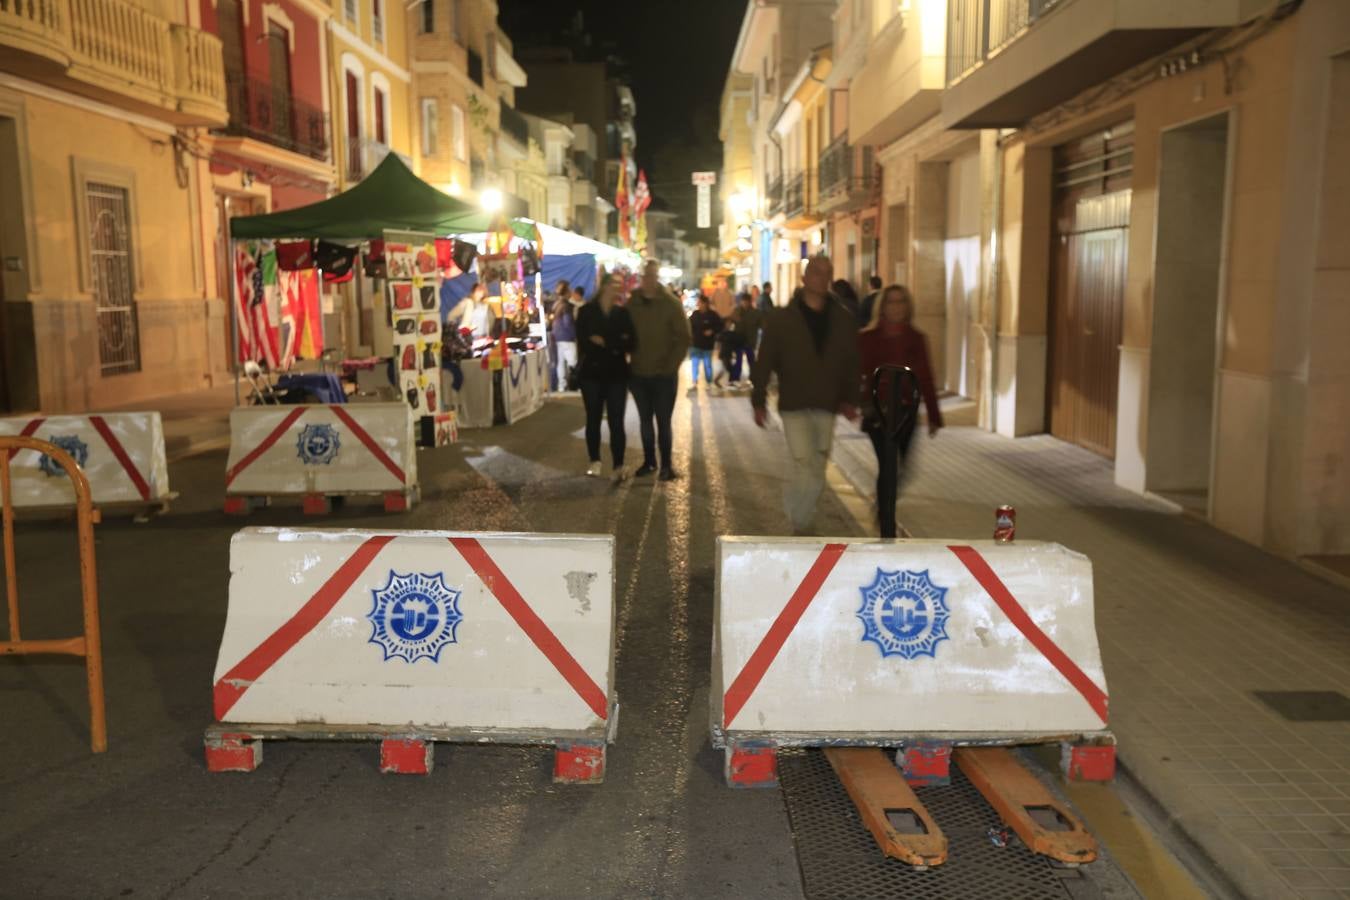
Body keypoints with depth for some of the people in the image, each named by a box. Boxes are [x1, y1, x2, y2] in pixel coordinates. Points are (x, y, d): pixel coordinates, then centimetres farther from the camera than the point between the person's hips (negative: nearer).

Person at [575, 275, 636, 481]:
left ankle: (619, 466, -3)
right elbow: (583, 343, -9)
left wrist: (604, 342, -15)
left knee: (616, 421, -4)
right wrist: (615, 345, -14)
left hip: (616, 374, 0)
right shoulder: (586, 312, 0)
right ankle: (595, 461, 20)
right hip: (592, 373, 0)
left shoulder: (623, 313, 6)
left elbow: (631, 343, -3)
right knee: (593, 419, 8)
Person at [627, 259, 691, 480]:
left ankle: (666, 464, 7)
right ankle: (649, 460, 23)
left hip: (664, 374, -3)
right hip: (638, 373, 3)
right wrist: (629, 362, 1)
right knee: (645, 419, 12)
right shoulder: (631, 303, 2)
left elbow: (684, 338, -6)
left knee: (663, 421, -1)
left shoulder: (671, 304, -6)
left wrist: (671, 366, -12)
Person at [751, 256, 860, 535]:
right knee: (804, 465, -13)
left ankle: (800, 522, 26)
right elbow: (764, 362, -1)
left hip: (827, 407, 4)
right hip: (793, 405, -4)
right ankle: (800, 524, 2)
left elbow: (851, 363, 9)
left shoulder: (843, 320, 6)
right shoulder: (781, 319, -2)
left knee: (817, 471, 10)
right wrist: (759, 401, -3)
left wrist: (849, 399, 0)